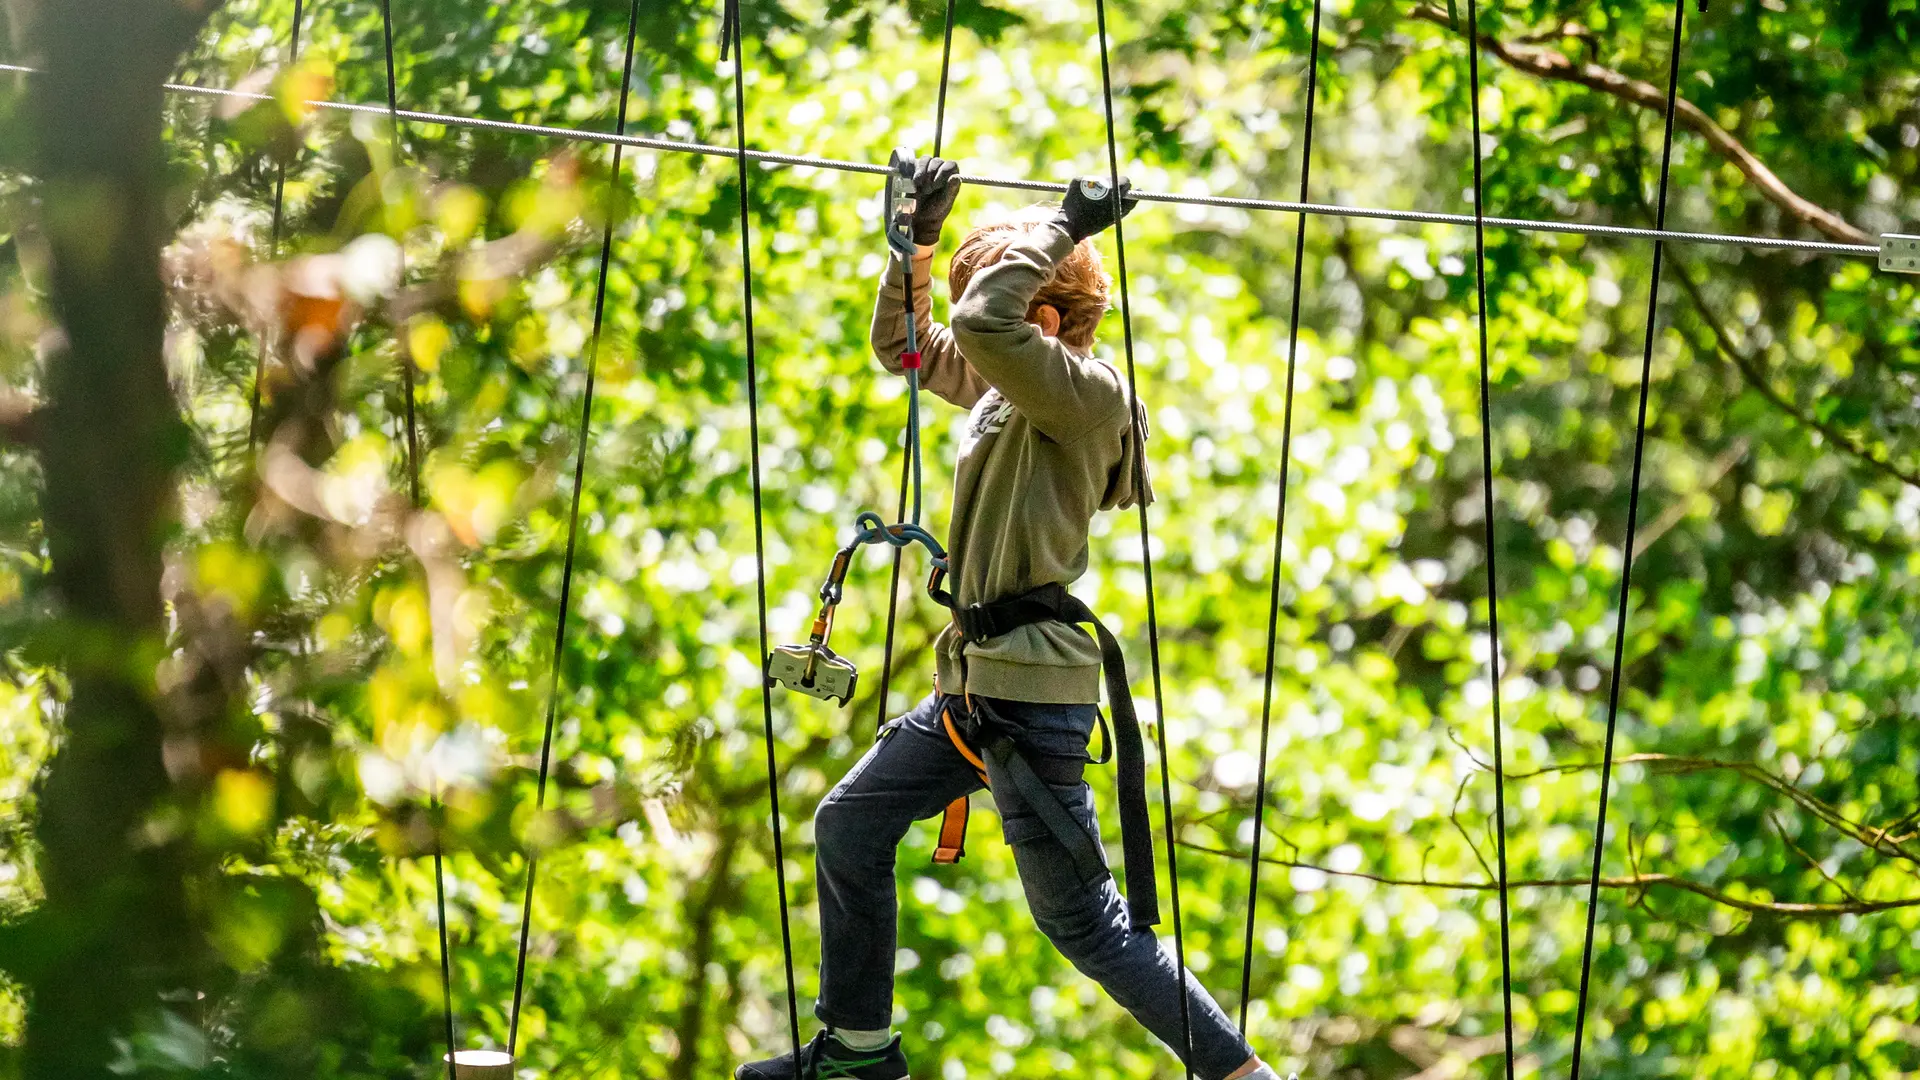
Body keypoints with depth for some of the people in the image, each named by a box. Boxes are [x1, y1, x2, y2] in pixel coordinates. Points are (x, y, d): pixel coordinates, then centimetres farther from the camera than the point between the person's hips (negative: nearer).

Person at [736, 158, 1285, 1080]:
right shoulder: (999, 387, 11)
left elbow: (984, 320, -33)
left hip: (1032, 692, -10)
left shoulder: (1084, 392, -17)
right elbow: (900, 342, 25)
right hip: (975, 683, 10)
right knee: (849, 824, 18)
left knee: (1083, 922, -7)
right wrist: (918, 238, 13)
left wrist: (1060, 227, -20)